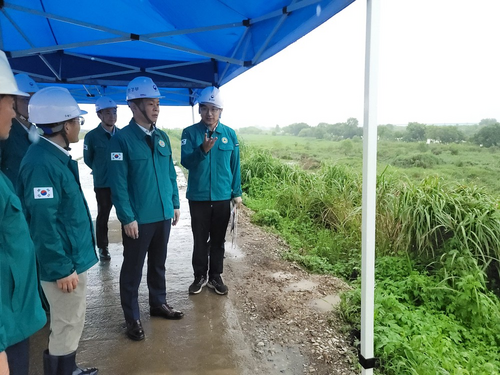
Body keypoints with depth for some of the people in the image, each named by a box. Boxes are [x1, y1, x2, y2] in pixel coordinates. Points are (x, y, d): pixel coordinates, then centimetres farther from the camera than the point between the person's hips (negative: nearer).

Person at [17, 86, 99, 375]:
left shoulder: (56, 156, 8)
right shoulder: (41, 162, -23)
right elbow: (44, 223, -25)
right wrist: (61, 268, -20)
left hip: (73, 255, 10)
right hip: (63, 262, -10)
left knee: (73, 322, 23)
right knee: (67, 325, 7)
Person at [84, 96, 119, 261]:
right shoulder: (91, 136, -7)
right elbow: (88, 160, 4)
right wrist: (101, 171, 12)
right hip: (103, 184, -2)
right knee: (103, 216, 10)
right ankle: (103, 248, 24)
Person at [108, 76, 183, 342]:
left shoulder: (162, 137, 7)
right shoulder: (122, 138, -12)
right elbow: (118, 182, -15)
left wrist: (175, 203, 10)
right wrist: (127, 218, -16)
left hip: (163, 214, 6)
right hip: (138, 219, -6)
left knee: (158, 263, 20)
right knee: (133, 268, 9)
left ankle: (158, 303, 38)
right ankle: (132, 318, 25)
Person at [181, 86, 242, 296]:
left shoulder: (230, 134, 2)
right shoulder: (190, 133, -4)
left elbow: (235, 166, 5)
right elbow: (185, 161, -14)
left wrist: (237, 193, 5)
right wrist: (203, 150, -32)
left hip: (222, 197, 2)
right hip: (198, 197, -1)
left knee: (218, 240, 12)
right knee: (200, 240, 10)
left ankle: (215, 276, 27)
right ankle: (200, 276, 27)